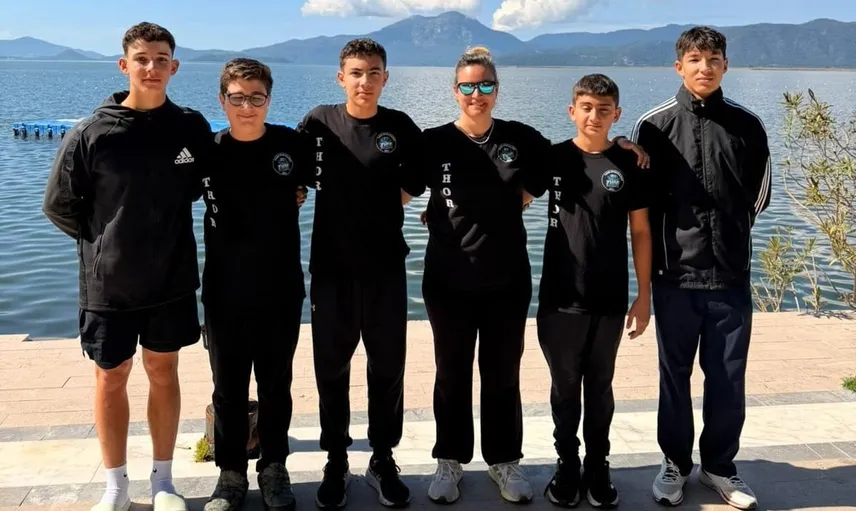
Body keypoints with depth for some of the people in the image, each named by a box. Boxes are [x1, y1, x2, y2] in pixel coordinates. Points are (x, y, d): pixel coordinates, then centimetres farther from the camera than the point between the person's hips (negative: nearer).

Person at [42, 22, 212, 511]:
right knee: (111, 379, 9)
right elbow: (60, 205, -1)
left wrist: (165, 228, 6)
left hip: (173, 279, 2)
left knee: (164, 371, 12)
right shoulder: (91, 134, -11)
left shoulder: (193, 128, -5)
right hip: (109, 283, -1)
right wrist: (102, 240, 1)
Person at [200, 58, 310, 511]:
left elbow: (310, 185, 13)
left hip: (282, 290, 0)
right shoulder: (207, 151, -5)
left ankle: (274, 469, 28)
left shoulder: (292, 146, -6)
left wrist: (277, 212, 5)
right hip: (224, 293, 0)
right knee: (228, 389, 10)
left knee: (275, 385, 12)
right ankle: (231, 474, 25)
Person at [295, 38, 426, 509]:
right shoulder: (319, 122, -2)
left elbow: (417, 179, 12)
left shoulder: (400, 126, 0)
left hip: (385, 266, 1)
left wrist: (383, 208, 3)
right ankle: (336, 463, 23)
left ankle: (383, 460, 24)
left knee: (388, 367, 8)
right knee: (331, 369, 8)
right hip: (331, 265, 0)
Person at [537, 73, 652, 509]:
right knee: (564, 387, 10)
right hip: (559, 298, 0)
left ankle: (598, 467, 25)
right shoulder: (552, 157, 0)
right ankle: (567, 465, 24)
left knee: (600, 387, 12)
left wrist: (644, 294, 0)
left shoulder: (630, 165, 0)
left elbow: (641, 232, 3)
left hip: (609, 299, 0)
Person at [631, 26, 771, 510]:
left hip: (731, 273, 1)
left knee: (729, 378, 9)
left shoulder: (747, 124, 3)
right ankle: (676, 463, 27)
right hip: (675, 272, -1)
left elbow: (758, 195, 11)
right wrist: (673, 240, -3)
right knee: (675, 375, 11)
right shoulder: (655, 125, -2)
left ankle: (720, 465, 28)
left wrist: (728, 230, 7)